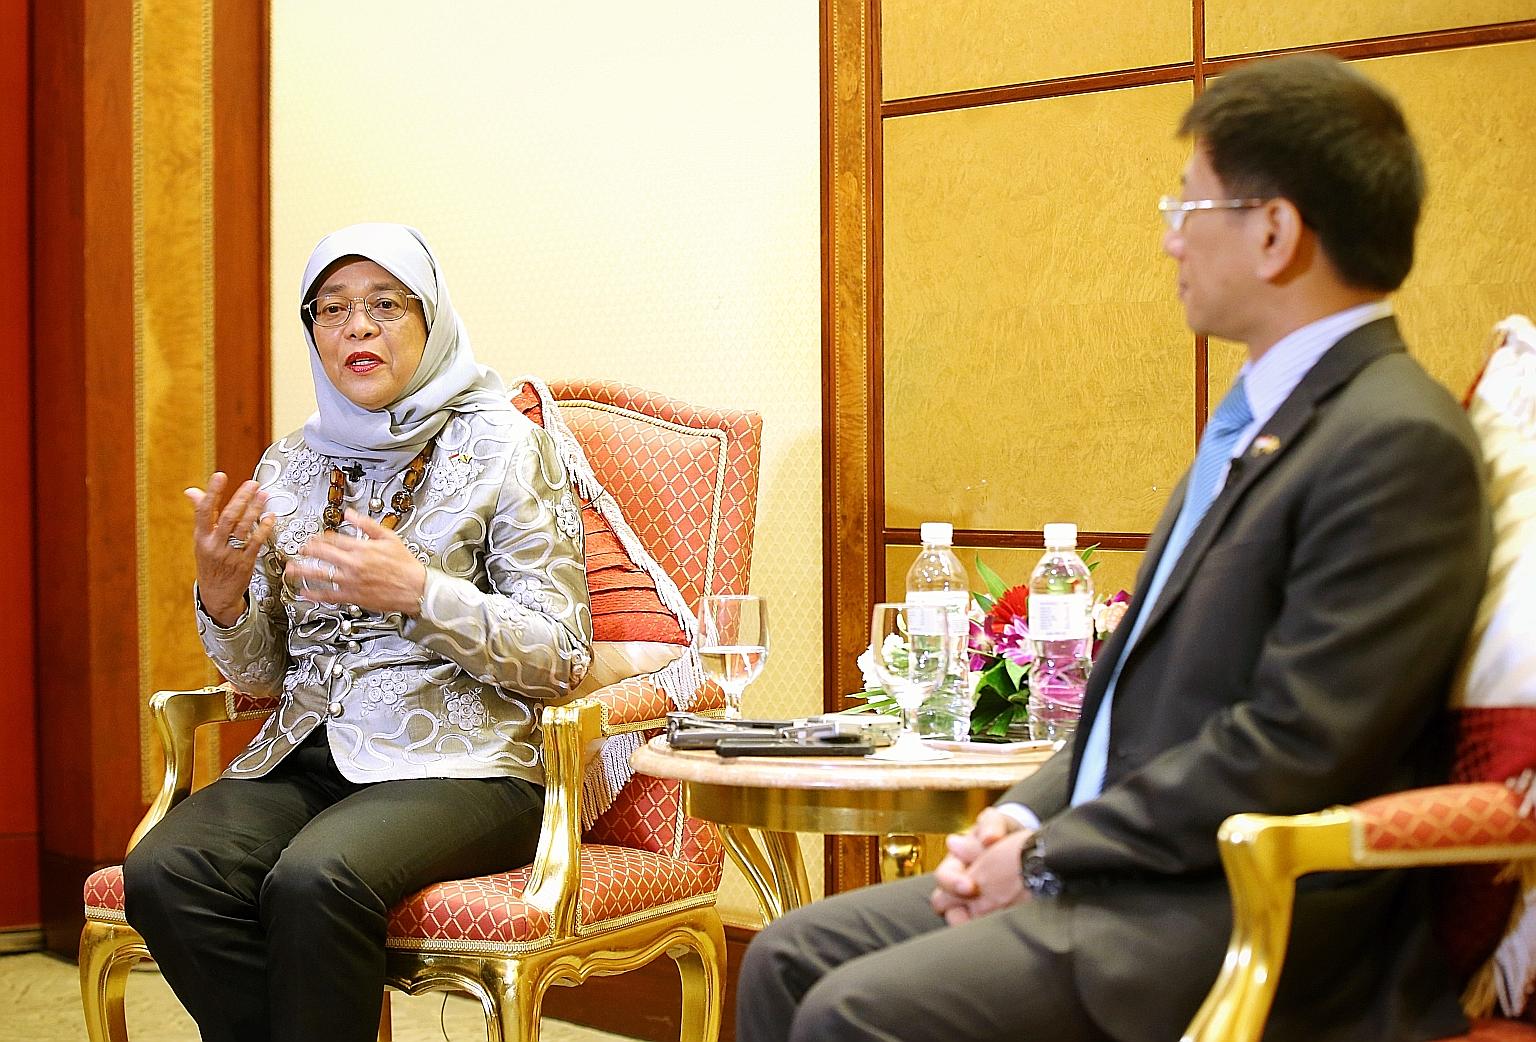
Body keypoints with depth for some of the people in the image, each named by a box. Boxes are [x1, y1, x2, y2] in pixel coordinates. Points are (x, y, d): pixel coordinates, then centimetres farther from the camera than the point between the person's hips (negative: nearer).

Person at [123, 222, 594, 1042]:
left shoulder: (500, 447, 1)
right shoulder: (288, 466, 14)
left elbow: (560, 657, -4)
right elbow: (260, 675, 16)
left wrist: (418, 592, -18)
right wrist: (222, 594, -6)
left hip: (454, 762, -4)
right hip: (304, 757, 5)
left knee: (313, 880, -34)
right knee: (162, 874, -25)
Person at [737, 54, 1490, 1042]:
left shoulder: (1401, 444, -17)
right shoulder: (1261, 419, 15)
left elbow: (1292, 748, -21)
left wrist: (1050, 852, -14)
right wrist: (1029, 816, 4)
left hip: (1247, 916, -9)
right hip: (1125, 872, 9)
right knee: (790, 958, 2)